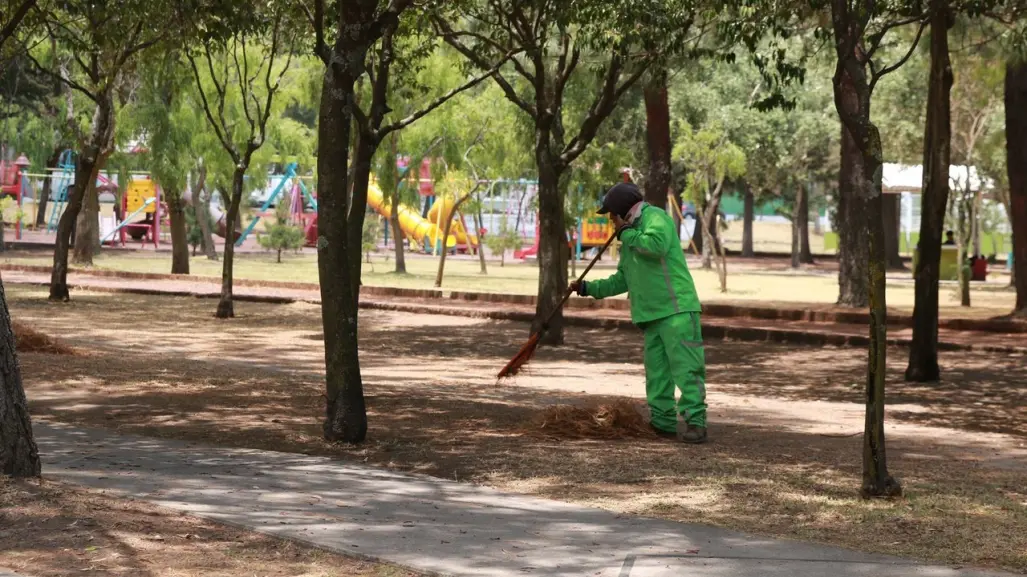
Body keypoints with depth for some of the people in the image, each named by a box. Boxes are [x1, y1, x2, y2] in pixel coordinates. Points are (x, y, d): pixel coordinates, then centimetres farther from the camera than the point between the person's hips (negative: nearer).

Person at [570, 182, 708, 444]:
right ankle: (663, 422, 14)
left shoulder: (655, 217, -5)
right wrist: (589, 288, 20)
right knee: (656, 371, 9)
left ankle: (695, 422, -13)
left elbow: (657, 245, -26)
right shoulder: (629, 240, 23)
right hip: (651, 314, 10)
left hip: (677, 308, -10)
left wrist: (627, 235, -11)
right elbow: (622, 280, 27)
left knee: (685, 366, -12)